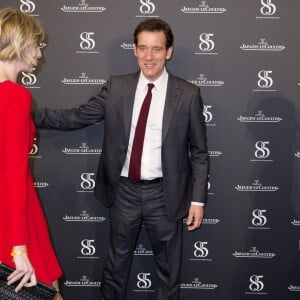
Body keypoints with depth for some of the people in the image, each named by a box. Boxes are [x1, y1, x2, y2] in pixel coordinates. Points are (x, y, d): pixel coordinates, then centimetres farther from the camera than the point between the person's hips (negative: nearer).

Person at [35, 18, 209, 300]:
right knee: (116, 264, 19)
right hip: (124, 191, 2)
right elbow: (77, 117, -1)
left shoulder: (187, 94, -7)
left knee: (168, 268, 17)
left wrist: (198, 199, -5)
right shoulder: (116, 87, -1)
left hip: (164, 194, -1)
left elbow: (199, 151, -3)